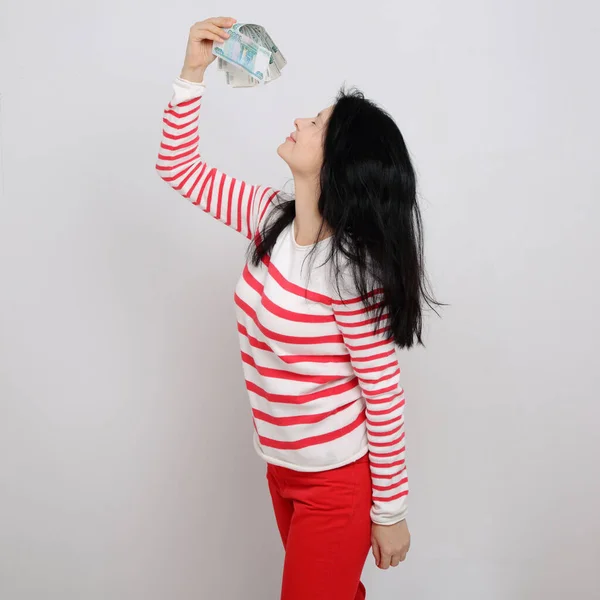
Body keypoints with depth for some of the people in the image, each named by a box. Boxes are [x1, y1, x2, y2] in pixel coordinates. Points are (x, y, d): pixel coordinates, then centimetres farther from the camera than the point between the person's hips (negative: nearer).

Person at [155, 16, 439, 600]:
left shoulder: (352, 267, -25)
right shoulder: (272, 218, -5)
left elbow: (385, 394, -19)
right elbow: (179, 168, 6)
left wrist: (390, 511, -12)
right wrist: (193, 70, -5)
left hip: (338, 480, -7)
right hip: (282, 467, 7)